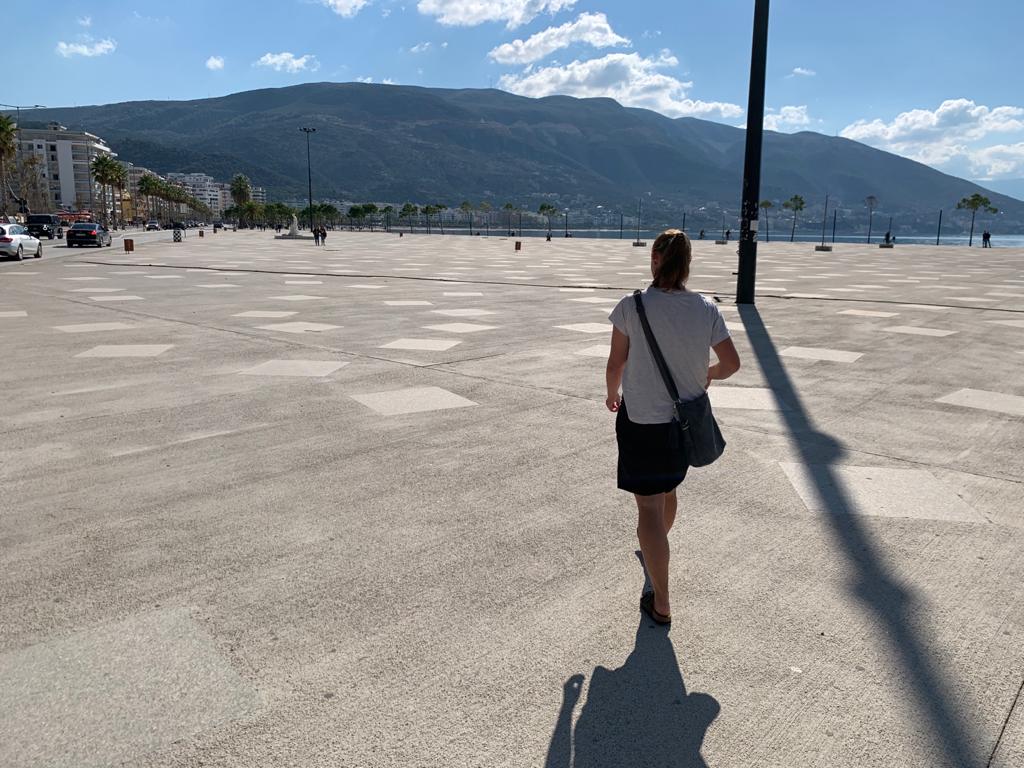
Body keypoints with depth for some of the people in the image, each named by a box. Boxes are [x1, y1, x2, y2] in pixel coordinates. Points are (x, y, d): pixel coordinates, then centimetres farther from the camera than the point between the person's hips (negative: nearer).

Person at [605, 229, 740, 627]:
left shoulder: (632, 307, -14)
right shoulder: (707, 309, -6)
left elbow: (615, 363, -5)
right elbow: (732, 363, -1)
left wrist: (613, 396, 14)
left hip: (641, 419, -4)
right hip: (685, 420, 5)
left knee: (648, 505, 3)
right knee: (667, 490, 27)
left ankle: (661, 604, 7)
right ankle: (655, 552, 55)